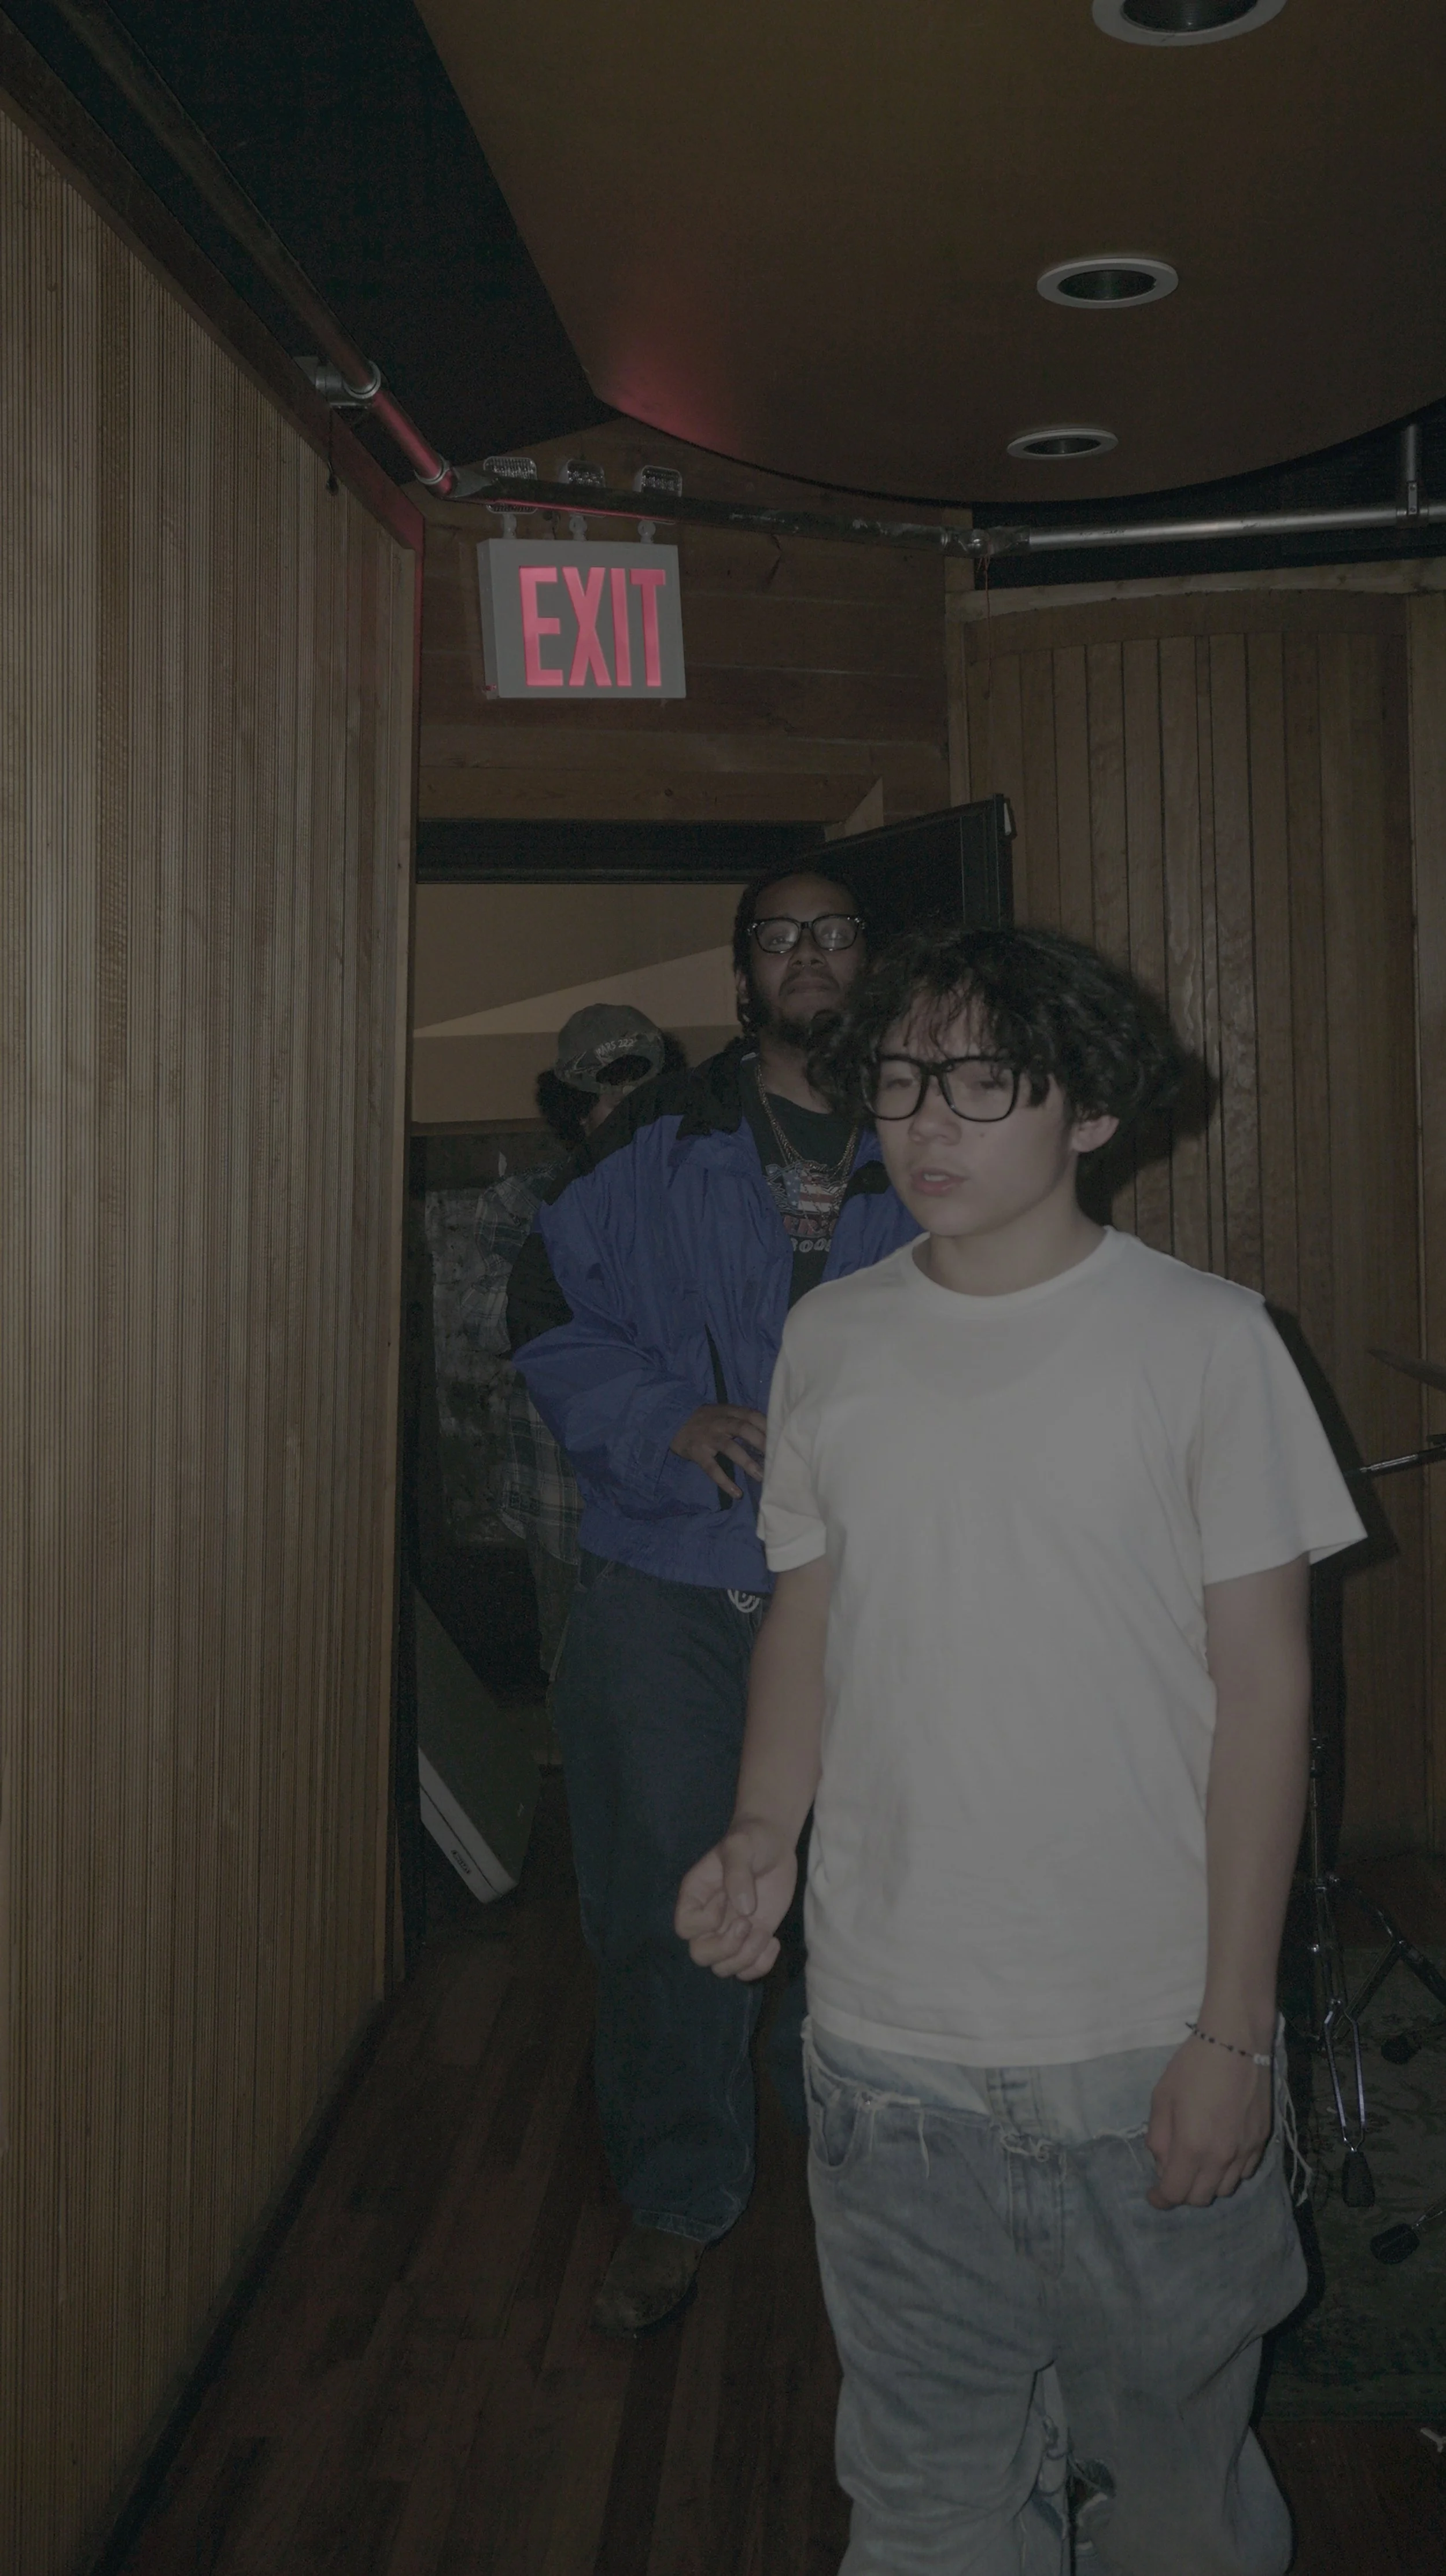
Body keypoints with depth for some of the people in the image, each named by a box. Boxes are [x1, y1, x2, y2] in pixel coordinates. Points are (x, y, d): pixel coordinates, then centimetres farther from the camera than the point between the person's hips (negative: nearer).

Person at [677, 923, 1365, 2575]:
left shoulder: (1202, 1341, -8)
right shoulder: (829, 1342, 3)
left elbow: (1263, 1686, -6)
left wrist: (1232, 2030, -9)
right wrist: (762, 1836, -5)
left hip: (1147, 2056, -2)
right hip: (888, 2053, 3)